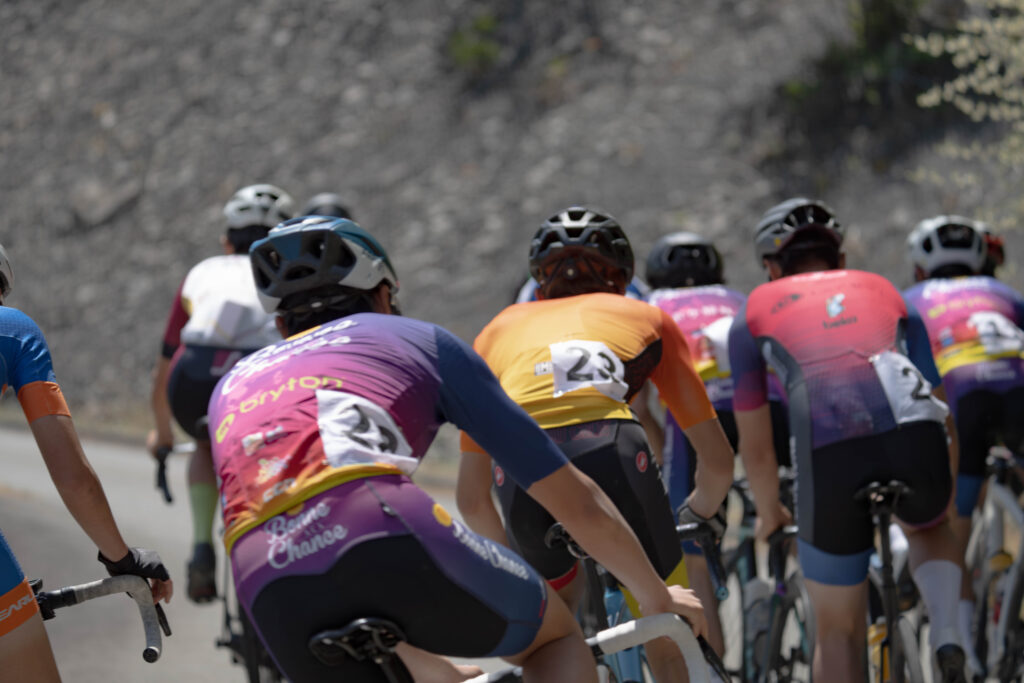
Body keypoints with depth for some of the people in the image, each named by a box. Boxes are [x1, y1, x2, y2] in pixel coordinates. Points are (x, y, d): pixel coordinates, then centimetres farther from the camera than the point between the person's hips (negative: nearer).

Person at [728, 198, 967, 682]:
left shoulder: (755, 312, 28)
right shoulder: (884, 292, 33)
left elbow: (754, 446, 31)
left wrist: (770, 514, 50)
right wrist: (941, 493, 55)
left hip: (829, 451, -2)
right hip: (912, 434, 2)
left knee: (837, 631, 16)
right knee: (930, 529, 37)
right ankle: (946, 639, 8)